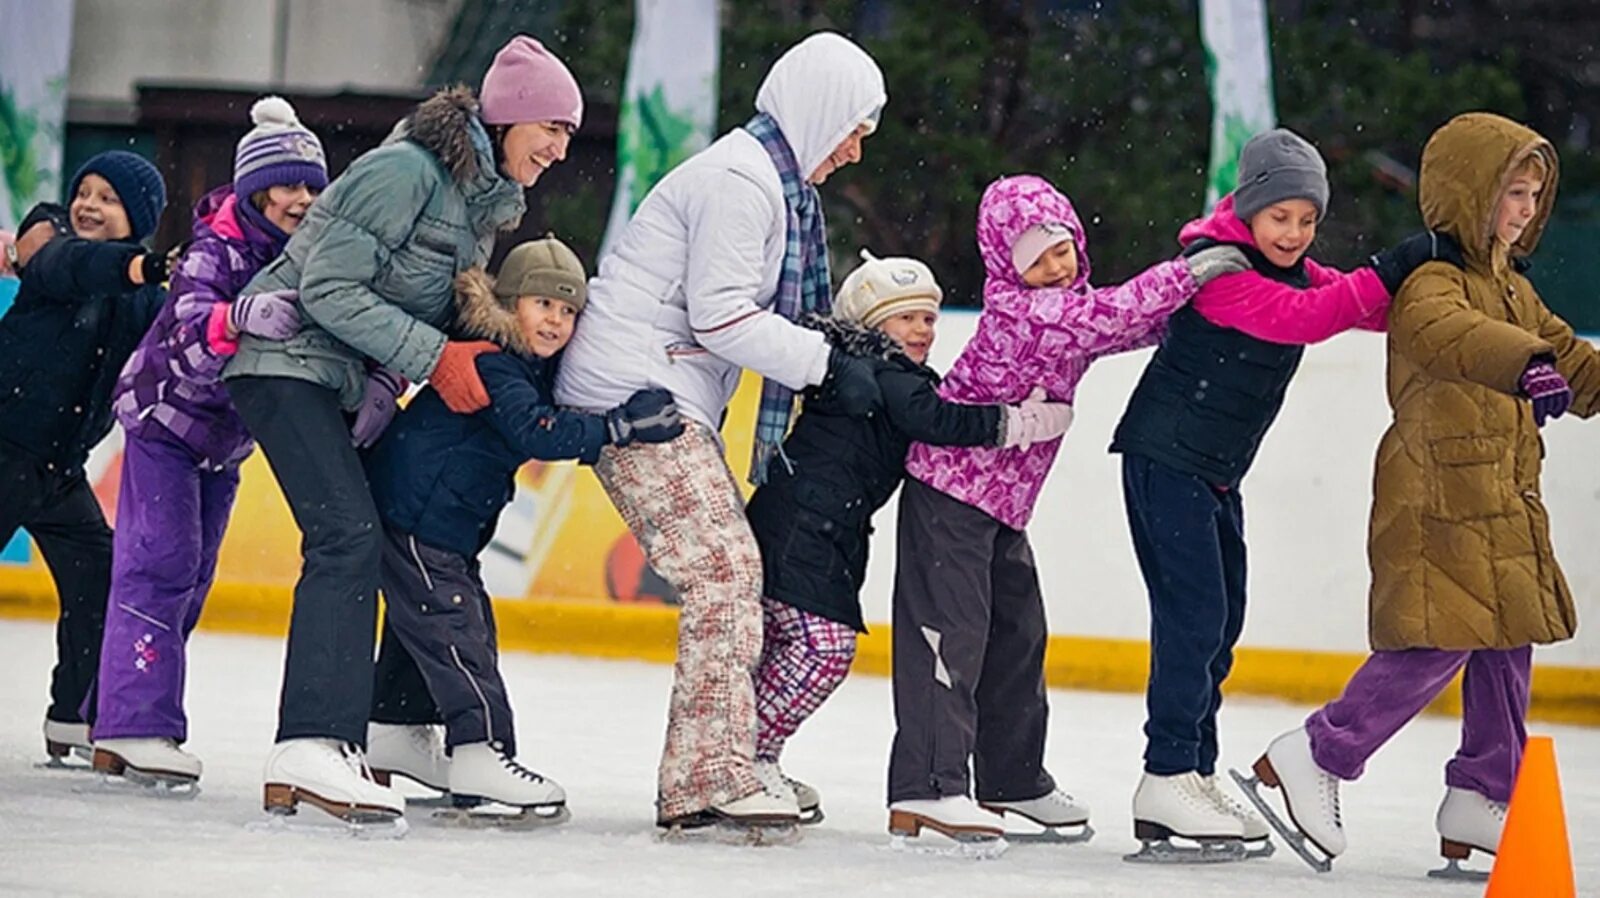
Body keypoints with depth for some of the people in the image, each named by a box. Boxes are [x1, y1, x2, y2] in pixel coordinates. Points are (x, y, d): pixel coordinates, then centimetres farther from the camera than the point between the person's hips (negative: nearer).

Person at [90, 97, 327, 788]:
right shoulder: (216, 251, -24)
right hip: (165, 414, -7)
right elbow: (190, 347, -39)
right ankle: (139, 725, -18)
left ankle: (120, 721, 16)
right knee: (162, 563, -15)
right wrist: (239, 317, -60)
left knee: (190, 578, 9)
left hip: (225, 438, 7)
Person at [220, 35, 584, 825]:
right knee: (349, 534, -21)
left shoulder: (486, 200, 12)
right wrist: (433, 356, -21)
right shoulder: (408, 170, -18)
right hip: (288, 358, -10)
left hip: (348, 377, 10)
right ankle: (312, 745, -28)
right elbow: (329, 287, -21)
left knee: (354, 543, 6)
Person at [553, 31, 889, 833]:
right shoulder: (740, 179, -14)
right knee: (725, 569, -15)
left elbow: (749, 312, 20)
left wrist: (846, 348, 8)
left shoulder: (777, 182, 19)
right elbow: (719, 314, -19)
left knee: (732, 571, 8)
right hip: (635, 394, -10)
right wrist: (828, 364, -16)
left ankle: (699, 779, 11)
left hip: (670, 397, 10)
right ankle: (714, 776, -17)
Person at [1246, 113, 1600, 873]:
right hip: (1435, 499, -9)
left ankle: (1481, 797, 18)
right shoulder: (1431, 284, -14)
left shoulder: (1511, 289, 18)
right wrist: (1525, 365, -56)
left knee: (1505, 648, 10)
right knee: (1436, 645, -14)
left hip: (1500, 507, 9)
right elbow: (1453, 333, -38)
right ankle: (1316, 758, -5)